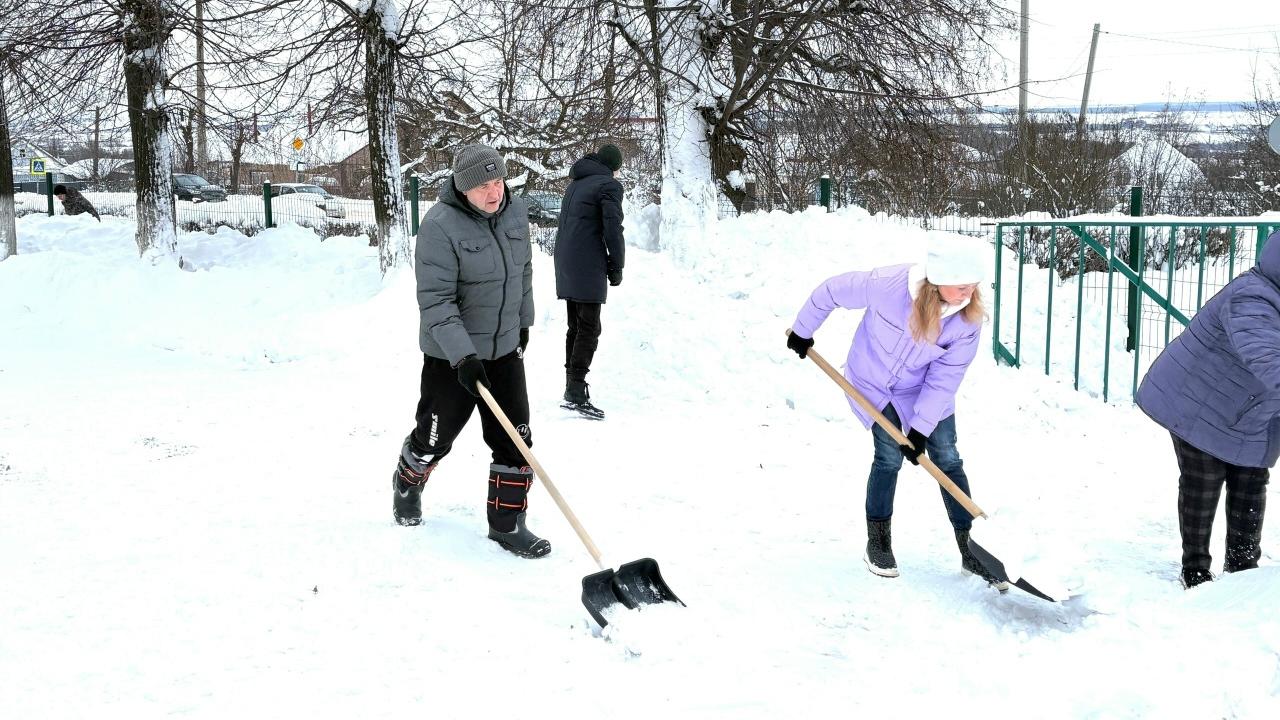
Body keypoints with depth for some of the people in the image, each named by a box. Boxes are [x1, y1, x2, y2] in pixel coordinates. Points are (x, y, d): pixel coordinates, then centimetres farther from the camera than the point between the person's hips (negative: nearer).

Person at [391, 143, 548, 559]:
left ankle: (507, 524, 14)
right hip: (451, 355, -5)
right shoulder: (441, 226, -22)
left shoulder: (515, 212, -2)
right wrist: (463, 356, -30)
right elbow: (436, 300, -24)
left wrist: (524, 321, 23)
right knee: (435, 437, 12)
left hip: (505, 349, 5)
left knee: (515, 439, 2)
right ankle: (408, 482, 44)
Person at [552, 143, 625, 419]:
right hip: (589, 268, -8)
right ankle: (576, 392, -10)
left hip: (566, 267, 8)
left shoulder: (575, 184, 18)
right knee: (589, 329, -6)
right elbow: (612, 229, -13)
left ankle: (572, 385, 19)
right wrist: (616, 266, -4)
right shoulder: (609, 185, -7)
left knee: (575, 326, 15)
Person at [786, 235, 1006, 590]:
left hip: (923, 390, 2)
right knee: (889, 456, -9)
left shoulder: (968, 320, -27)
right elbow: (831, 291, -18)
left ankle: (970, 550, 10)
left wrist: (921, 427, -23)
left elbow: (943, 380, -20)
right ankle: (877, 544, 10)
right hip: (873, 383, -2)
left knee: (948, 460, 0)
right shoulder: (887, 284, -35)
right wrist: (803, 330, -3)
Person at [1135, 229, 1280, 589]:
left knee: (1250, 489, 10)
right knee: (1202, 488, 4)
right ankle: (1195, 567, 20)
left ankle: (1242, 565, 25)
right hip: (1199, 408, -8)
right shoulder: (1250, 301, -35)